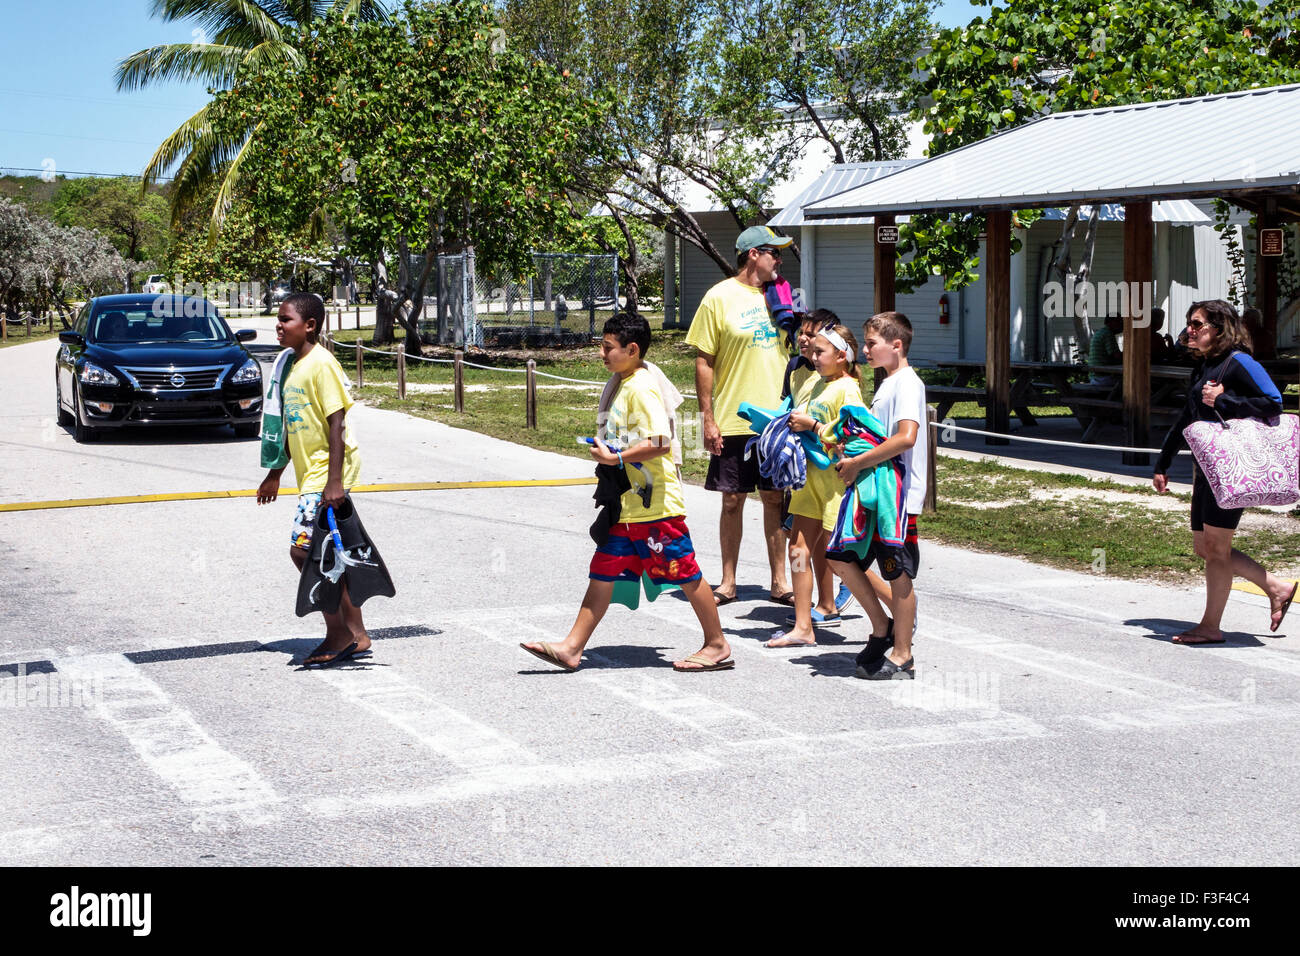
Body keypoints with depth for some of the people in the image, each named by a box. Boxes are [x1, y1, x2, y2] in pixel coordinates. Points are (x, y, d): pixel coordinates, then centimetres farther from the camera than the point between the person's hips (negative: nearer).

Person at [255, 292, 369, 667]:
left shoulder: (321, 363, -14)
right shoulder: (294, 366, 14)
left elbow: (336, 423, -19)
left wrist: (334, 481, -24)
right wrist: (275, 475, 26)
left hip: (327, 473, -9)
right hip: (310, 475, 9)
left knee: (303, 548, -13)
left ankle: (338, 633, -3)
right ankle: (354, 635, 17)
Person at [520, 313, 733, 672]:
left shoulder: (642, 388, -17)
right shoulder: (625, 385, 13)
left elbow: (660, 443, -26)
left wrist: (615, 458, -20)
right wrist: (608, 453, 12)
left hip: (655, 504, -10)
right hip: (628, 504, 10)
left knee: (685, 573, 1)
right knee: (604, 571, 8)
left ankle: (717, 645, 12)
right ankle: (571, 647, 9)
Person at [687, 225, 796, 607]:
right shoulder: (719, 298, -5)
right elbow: (704, 361, -5)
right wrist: (707, 418, -9)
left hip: (777, 418, 4)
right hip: (733, 421, -4)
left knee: (776, 499, 7)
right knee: (733, 501, 4)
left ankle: (779, 582, 14)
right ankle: (728, 582, 15)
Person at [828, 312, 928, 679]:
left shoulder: (907, 383, -14)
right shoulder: (888, 383, 17)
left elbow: (906, 437, -27)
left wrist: (858, 463, -22)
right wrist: (850, 454, 9)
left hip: (899, 496, -10)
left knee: (898, 574, -2)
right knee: (840, 559, 10)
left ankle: (901, 656, 7)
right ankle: (882, 627, 22)